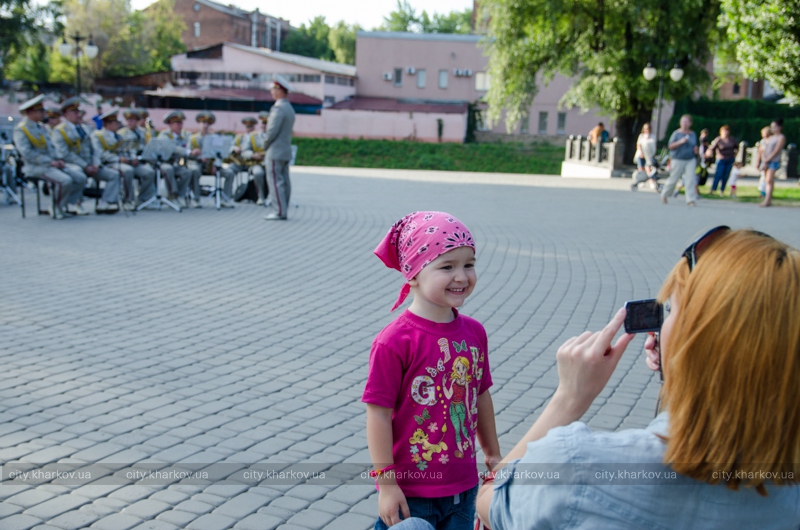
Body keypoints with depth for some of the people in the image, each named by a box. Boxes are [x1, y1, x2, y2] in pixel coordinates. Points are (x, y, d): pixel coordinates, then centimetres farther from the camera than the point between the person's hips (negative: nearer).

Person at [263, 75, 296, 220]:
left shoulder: (279, 108, -16)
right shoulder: (289, 108, 15)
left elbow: (272, 130, -21)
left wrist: (266, 143, -4)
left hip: (276, 151, -10)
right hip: (286, 151, 10)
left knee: (275, 181, -8)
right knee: (284, 181, 9)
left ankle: (280, 212, -9)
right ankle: (283, 211, 12)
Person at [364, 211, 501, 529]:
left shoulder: (474, 332, -1)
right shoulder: (394, 342, -20)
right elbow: (378, 414, -17)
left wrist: (493, 454, 19)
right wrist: (386, 484, -15)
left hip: (464, 486, 6)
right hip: (411, 491, -6)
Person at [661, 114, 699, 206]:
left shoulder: (693, 134, 10)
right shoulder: (677, 133, -2)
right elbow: (670, 146, -6)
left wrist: (695, 149, 1)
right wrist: (680, 142, -19)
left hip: (690, 160, 3)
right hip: (678, 160, -3)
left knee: (690, 179, -9)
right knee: (673, 179, 2)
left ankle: (691, 200, -9)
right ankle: (664, 195, 24)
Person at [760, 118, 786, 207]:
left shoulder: (781, 137, -3)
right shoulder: (771, 137, 18)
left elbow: (776, 151, -11)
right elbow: (766, 150, 12)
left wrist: (767, 160, -13)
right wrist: (764, 160, -3)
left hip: (774, 161, -7)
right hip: (766, 161, 7)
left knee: (769, 180, -15)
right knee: (767, 181, 4)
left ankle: (767, 200, -22)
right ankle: (769, 200, 5)